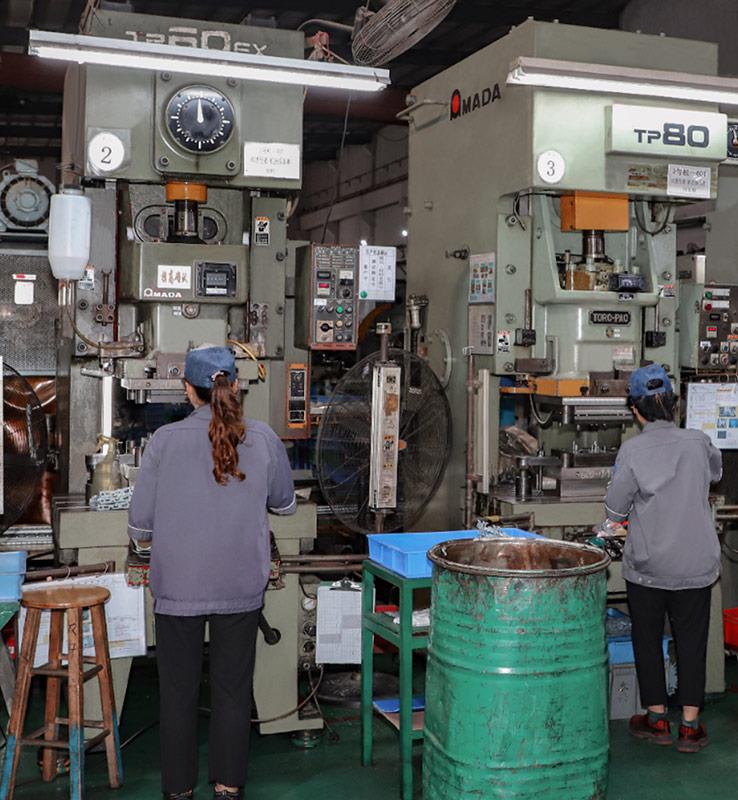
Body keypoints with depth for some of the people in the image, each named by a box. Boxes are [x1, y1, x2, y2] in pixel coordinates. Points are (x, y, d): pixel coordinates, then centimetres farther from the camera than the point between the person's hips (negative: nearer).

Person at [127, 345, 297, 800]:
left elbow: (140, 526, -6)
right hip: (241, 585, 1)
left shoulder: (165, 441, -10)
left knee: (178, 688, 12)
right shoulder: (264, 440, -6)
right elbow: (285, 504, 10)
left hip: (179, 584, -1)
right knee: (233, 686, 14)